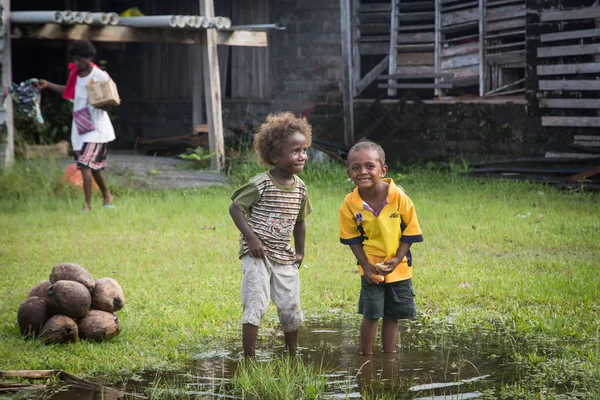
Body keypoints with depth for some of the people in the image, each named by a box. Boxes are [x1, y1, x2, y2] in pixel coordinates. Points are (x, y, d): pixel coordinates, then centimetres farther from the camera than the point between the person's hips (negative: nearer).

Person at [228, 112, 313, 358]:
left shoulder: (300, 189, 4)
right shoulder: (261, 185, -15)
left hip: (284, 258, 6)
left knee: (290, 309, 10)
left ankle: (292, 355, 28)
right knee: (255, 305, -10)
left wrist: (300, 252, 19)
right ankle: (249, 358, -5)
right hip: (257, 255, -6)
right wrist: (251, 238, -18)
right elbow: (235, 208, -11)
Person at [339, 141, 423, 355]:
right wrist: (365, 265, -13)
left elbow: (410, 232, -8)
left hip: (398, 267, 1)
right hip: (371, 267, -1)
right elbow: (352, 238, -3)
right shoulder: (350, 204, -14)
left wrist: (397, 260, -16)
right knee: (371, 315, -3)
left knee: (392, 317, 10)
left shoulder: (399, 197, -17)